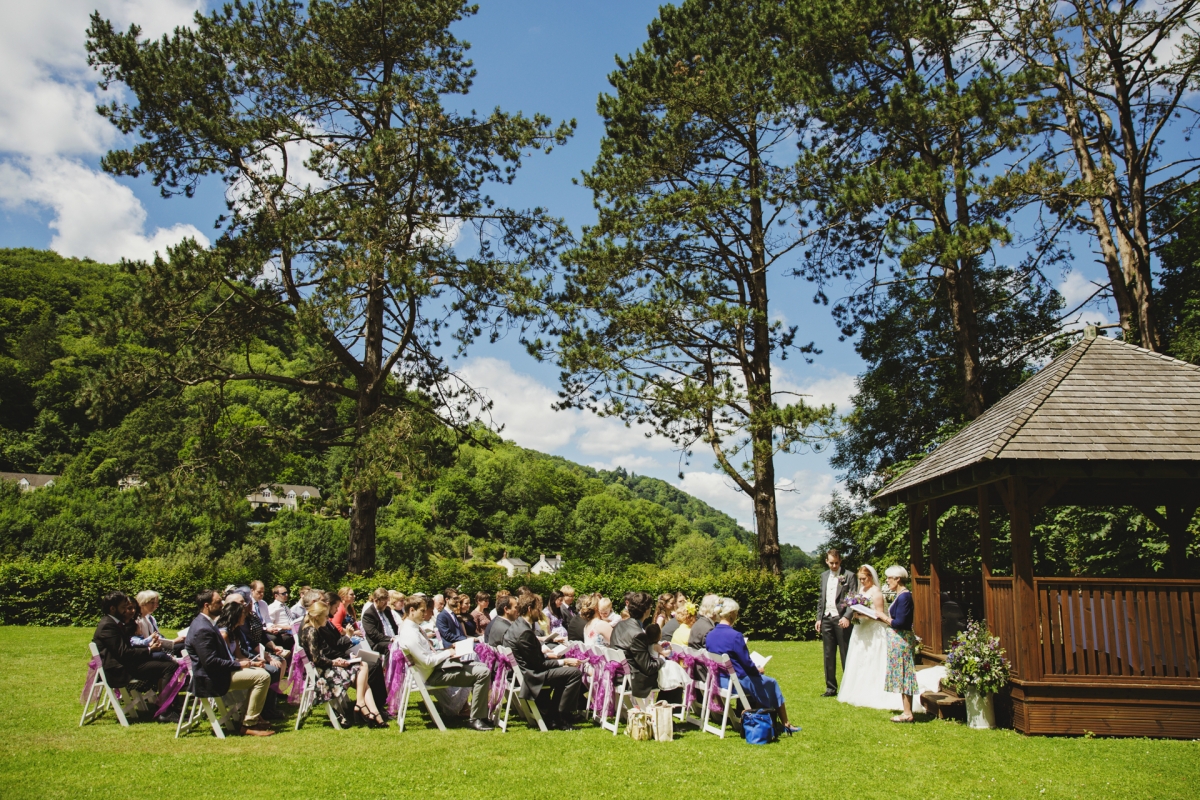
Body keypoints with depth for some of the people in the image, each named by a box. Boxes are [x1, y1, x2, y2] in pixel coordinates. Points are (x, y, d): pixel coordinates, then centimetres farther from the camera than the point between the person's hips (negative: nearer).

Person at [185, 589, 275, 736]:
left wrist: (236, 660, 6)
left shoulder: (206, 622, 11)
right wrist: (238, 664, -17)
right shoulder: (202, 629, -22)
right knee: (263, 677, -17)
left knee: (260, 672, 16)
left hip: (220, 671, 11)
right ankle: (248, 725, -11)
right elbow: (210, 662, -26)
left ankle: (255, 717, 18)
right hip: (212, 679, -11)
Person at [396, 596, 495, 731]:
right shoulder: (409, 634, -22)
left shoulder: (414, 627, 9)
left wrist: (447, 651, 3)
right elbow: (427, 661, -23)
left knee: (481, 666, 14)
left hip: (439, 664, 10)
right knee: (483, 673, -17)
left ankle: (482, 714, 14)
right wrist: (447, 653, -12)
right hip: (435, 674, -10)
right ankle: (476, 719, -9)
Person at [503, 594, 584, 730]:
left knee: (565, 670, 26)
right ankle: (562, 719, -4)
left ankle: (551, 715, 25)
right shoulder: (524, 632, -24)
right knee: (575, 672, -15)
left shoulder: (516, 626, 8)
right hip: (529, 675, -11)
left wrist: (546, 655, 12)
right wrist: (564, 661, -12)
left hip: (521, 671, 11)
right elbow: (538, 664, -19)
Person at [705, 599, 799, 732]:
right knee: (772, 683, 16)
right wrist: (758, 670, 5)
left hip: (718, 680, 7)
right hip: (737, 682, -7)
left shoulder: (709, 635, -2)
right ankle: (786, 724, 29)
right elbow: (747, 664, -18)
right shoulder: (735, 636, -24)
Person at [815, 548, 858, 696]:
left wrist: (847, 617, -20)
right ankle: (831, 687, 16)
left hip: (841, 619, -5)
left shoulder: (849, 576, -4)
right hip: (826, 619, 5)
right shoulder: (824, 576, 14)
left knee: (846, 655, 0)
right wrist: (819, 618, 11)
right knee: (829, 656, 9)